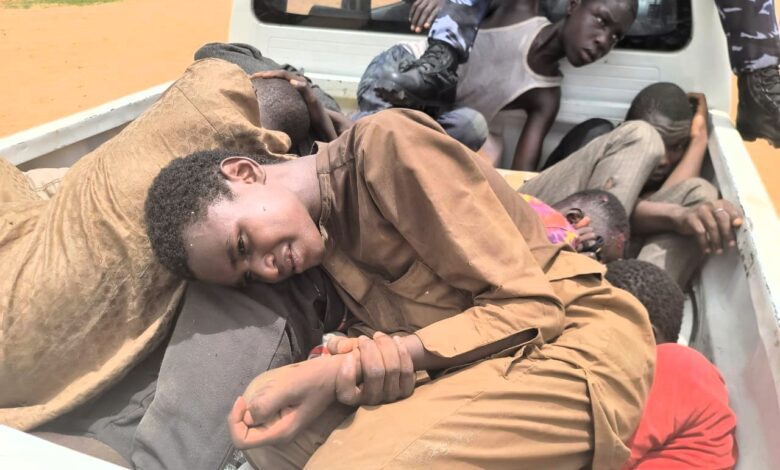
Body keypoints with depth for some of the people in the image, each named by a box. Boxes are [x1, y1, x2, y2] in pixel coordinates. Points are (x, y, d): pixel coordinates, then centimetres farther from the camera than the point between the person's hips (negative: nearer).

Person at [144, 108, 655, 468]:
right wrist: (339, 371, -19)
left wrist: (345, 369, -19)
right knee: (266, 417, -5)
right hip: (477, 360, 8)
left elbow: (530, 307, -17)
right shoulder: (326, 229, 12)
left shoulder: (387, 144, -13)